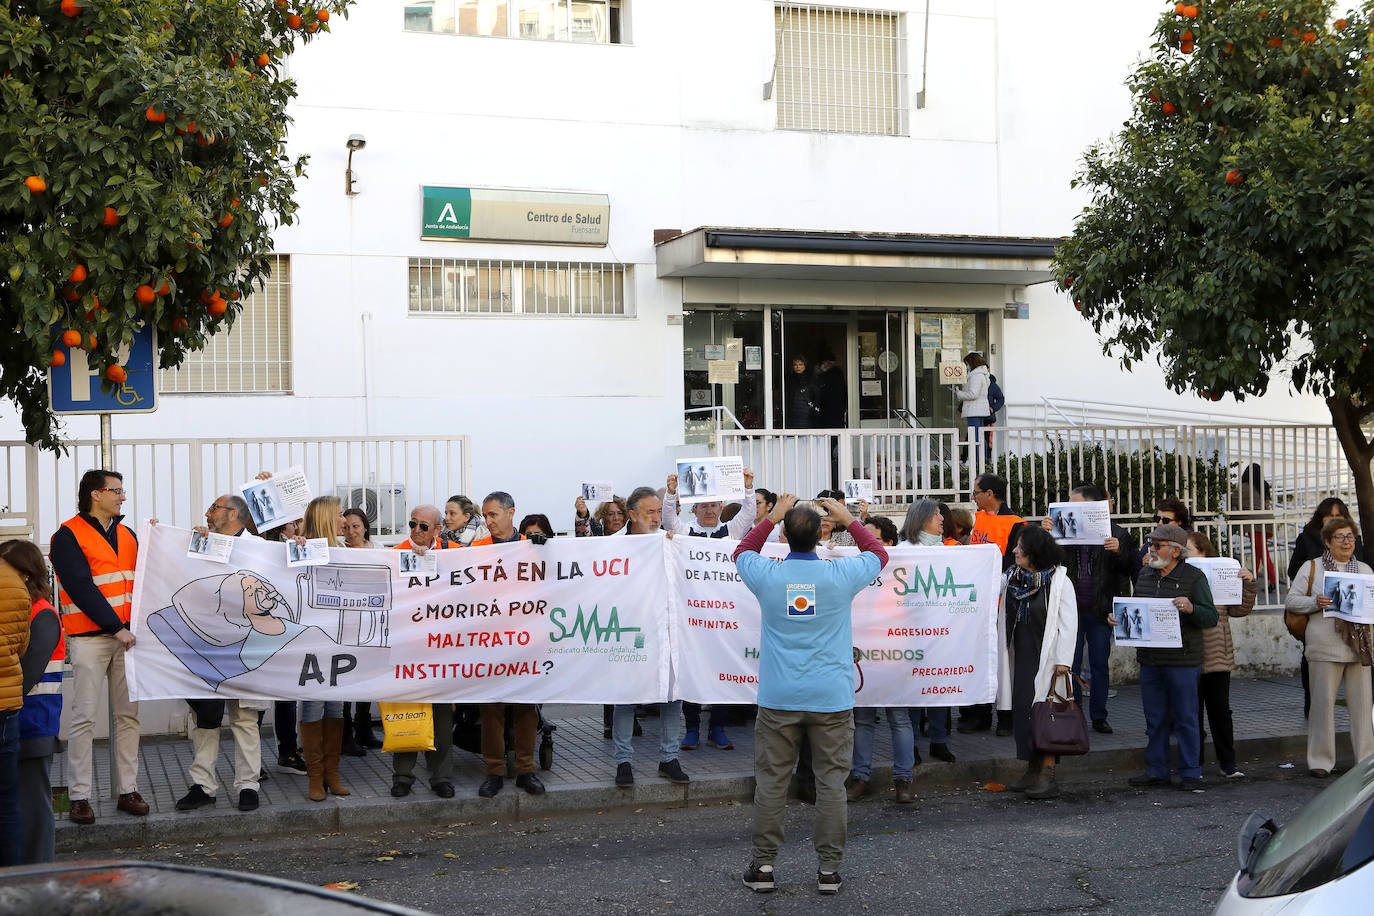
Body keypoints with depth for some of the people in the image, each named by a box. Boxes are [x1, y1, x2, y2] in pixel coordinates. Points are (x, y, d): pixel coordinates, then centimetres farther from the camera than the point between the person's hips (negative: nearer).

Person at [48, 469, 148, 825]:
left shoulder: (127, 535, 16)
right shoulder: (69, 536, -4)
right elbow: (81, 588, -12)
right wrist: (116, 628, -16)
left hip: (127, 634, 6)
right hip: (89, 638, -6)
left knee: (129, 713, 5)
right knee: (84, 716, -4)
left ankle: (128, 790, 11)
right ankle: (79, 797, 1)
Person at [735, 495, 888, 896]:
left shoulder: (767, 576, -5)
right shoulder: (841, 575, -6)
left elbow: (742, 551, 20)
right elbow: (879, 554, 16)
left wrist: (771, 517, 25)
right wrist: (848, 521, 24)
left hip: (778, 700, 1)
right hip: (831, 698, -1)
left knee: (771, 781, 8)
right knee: (831, 783, 6)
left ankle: (763, 865, 13)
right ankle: (829, 869, 9)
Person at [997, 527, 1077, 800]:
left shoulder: (1059, 581, -9)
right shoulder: (1011, 579, 9)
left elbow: (1068, 624, -12)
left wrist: (1063, 660, -17)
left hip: (1046, 659, -6)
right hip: (1021, 658, 7)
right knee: (1021, 713, 8)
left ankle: (1048, 776, -5)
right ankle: (1033, 771, 18)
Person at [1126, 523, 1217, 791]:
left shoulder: (1194, 577, -5)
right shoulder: (1145, 575, 11)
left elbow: (1211, 618, -8)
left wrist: (1191, 608, -27)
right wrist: (1118, 617, 4)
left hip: (1183, 662, -5)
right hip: (1150, 660, 5)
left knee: (1185, 718, 2)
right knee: (1154, 719, 11)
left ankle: (1190, 773, 12)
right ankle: (1156, 771, 20)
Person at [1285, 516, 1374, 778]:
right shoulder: (1311, 568, 6)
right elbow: (1291, 600, 4)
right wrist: (1316, 602, -13)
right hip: (1325, 647, -3)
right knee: (1323, 702, -3)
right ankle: (1320, 760, 4)